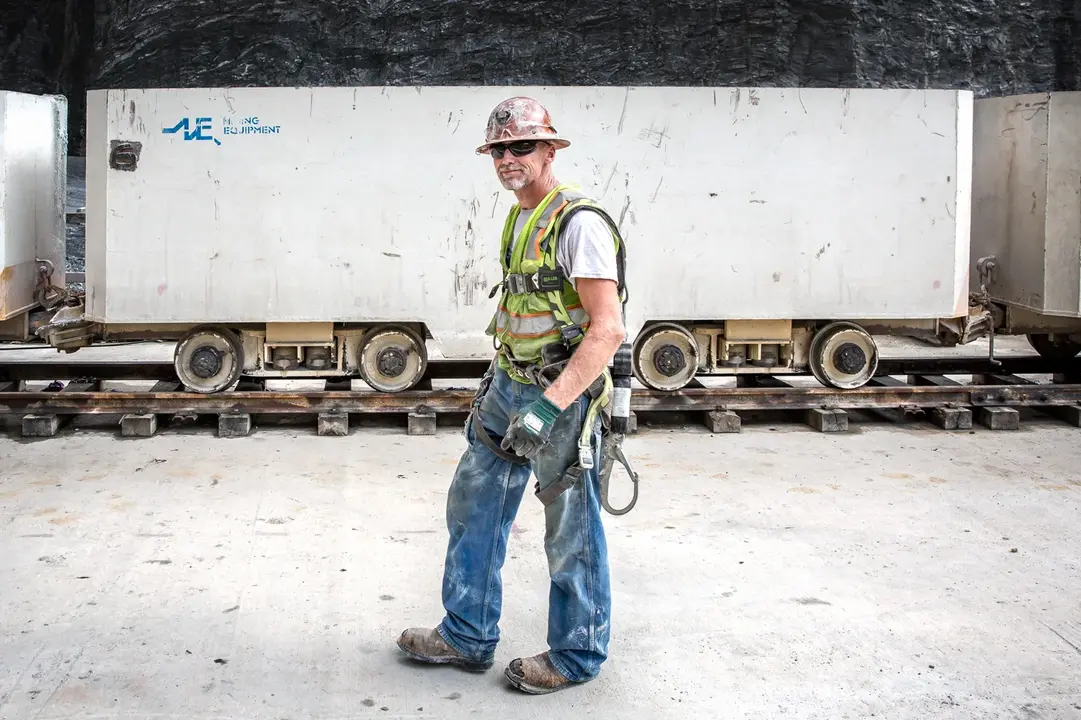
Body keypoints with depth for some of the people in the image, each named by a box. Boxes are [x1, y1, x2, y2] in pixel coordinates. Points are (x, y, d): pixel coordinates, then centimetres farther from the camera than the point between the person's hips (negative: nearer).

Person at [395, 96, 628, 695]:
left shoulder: (578, 223, -18)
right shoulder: (519, 219, 11)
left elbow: (608, 329, -24)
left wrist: (549, 405, -29)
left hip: (562, 395, -9)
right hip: (508, 387, 9)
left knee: (570, 536, 4)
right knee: (472, 508, 16)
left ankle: (576, 656, 20)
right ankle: (468, 636, 30)